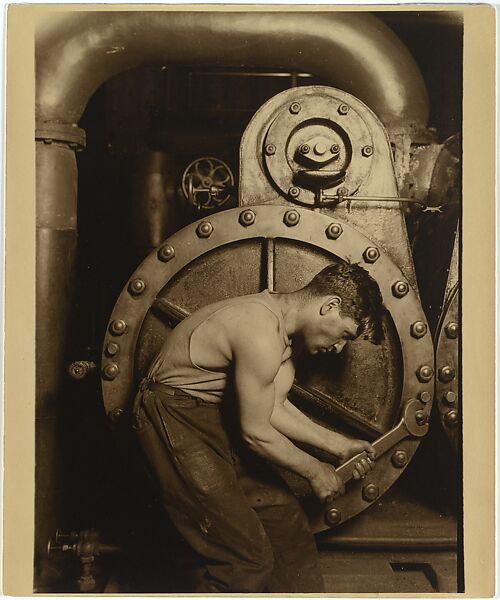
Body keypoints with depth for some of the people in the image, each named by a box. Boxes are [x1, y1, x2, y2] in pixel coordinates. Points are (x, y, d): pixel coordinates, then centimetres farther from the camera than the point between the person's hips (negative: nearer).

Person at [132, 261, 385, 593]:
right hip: (176, 421, -9)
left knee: (285, 519, 11)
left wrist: (335, 443, 3)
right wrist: (314, 470, -7)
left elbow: (274, 408, 6)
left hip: (220, 414, 9)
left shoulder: (292, 329, 1)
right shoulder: (262, 336, -29)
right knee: (247, 558, -8)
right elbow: (255, 432, -21)